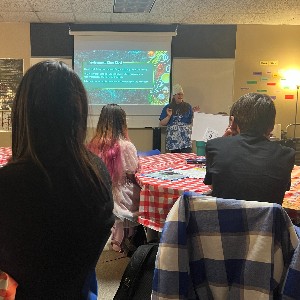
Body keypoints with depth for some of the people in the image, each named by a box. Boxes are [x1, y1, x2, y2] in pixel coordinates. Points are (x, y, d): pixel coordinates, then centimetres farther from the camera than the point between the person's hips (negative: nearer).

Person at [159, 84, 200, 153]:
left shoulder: (188, 107, 8)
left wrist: (194, 113, -7)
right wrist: (169, 116, -10)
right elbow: (162, 123, 5)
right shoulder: (168, 108, 7)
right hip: (173, 139, 0)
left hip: (186, 138, 0)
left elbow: (192, 121, 8)